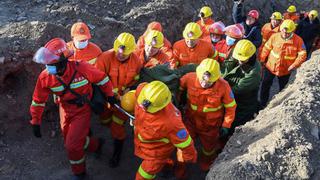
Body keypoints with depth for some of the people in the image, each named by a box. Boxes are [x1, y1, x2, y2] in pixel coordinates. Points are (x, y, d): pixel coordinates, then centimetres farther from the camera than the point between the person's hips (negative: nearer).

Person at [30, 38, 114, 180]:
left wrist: (110, 96, -2)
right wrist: (35, 122, -3)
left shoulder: (81, 69, -31)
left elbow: (102, 79, -13)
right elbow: (38, 100, -5)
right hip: (65, 109, 5)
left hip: (82, 110, -4)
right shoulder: (45, 77, -20)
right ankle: (96, 145, 48)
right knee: (69, 140, 18)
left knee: (72, 145, -5)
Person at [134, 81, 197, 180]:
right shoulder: (142, 90, -32)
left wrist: (189, 156, -10)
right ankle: (166, 163, 69)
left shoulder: (169, 121, -48)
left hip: (158, 150, -6)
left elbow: (184, 140, -30)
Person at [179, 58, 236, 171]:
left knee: (209, 148, 26)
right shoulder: (190, 78, -26)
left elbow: (230, 107, -14)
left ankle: (206, 167, 60)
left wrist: (226, 125, -8)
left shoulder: (223, 86, -30)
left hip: (211, 125, -1)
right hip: (191, 120, 1)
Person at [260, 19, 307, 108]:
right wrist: (262, 60, 0)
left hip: (285, 70, -1)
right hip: (270, 66, 1)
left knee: (283, 88, 18)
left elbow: (302, 54, -13)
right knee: (265, 85, 12)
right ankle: (262, 104, 30)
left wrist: (293, 65, -18)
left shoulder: (298, 40, -17)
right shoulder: (274, 36, -14)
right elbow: (266, 48, -4)